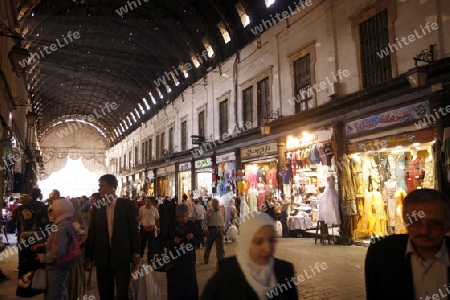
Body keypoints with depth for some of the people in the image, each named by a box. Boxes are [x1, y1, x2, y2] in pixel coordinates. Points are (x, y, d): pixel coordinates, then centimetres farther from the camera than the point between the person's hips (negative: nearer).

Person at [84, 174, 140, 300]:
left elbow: (134, 230, -3)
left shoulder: (126, 204, -3)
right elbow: (92, 234, 5)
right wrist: (88, 257, 5)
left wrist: (136, 254, -5)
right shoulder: (97, 207, 4)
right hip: (102, 258, 3)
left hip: (121, 257, -3)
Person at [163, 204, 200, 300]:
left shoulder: (192, 225, -4)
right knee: (175, 286, 4)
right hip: (174, 260, -1)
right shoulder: (171, 225, -6)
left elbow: (197, 242, 1)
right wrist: (173, 241, -20)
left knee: (189, 284, 8)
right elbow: (165, 242, -1)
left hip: (189, 260, 1)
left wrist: (192, 238, -19)